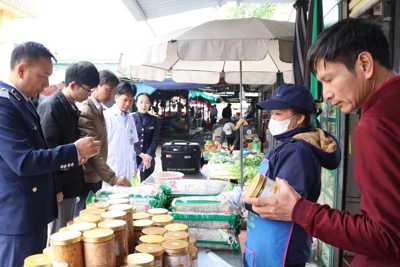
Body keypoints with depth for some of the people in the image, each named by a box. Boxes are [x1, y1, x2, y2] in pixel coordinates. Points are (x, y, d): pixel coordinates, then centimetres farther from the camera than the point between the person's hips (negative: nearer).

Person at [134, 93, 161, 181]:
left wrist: (148, 155, -12)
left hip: (148, 158, 2)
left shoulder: (155, 120, 8)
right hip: (132, 157, -1)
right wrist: (140, 154, -12)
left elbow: (155, 140, 1)